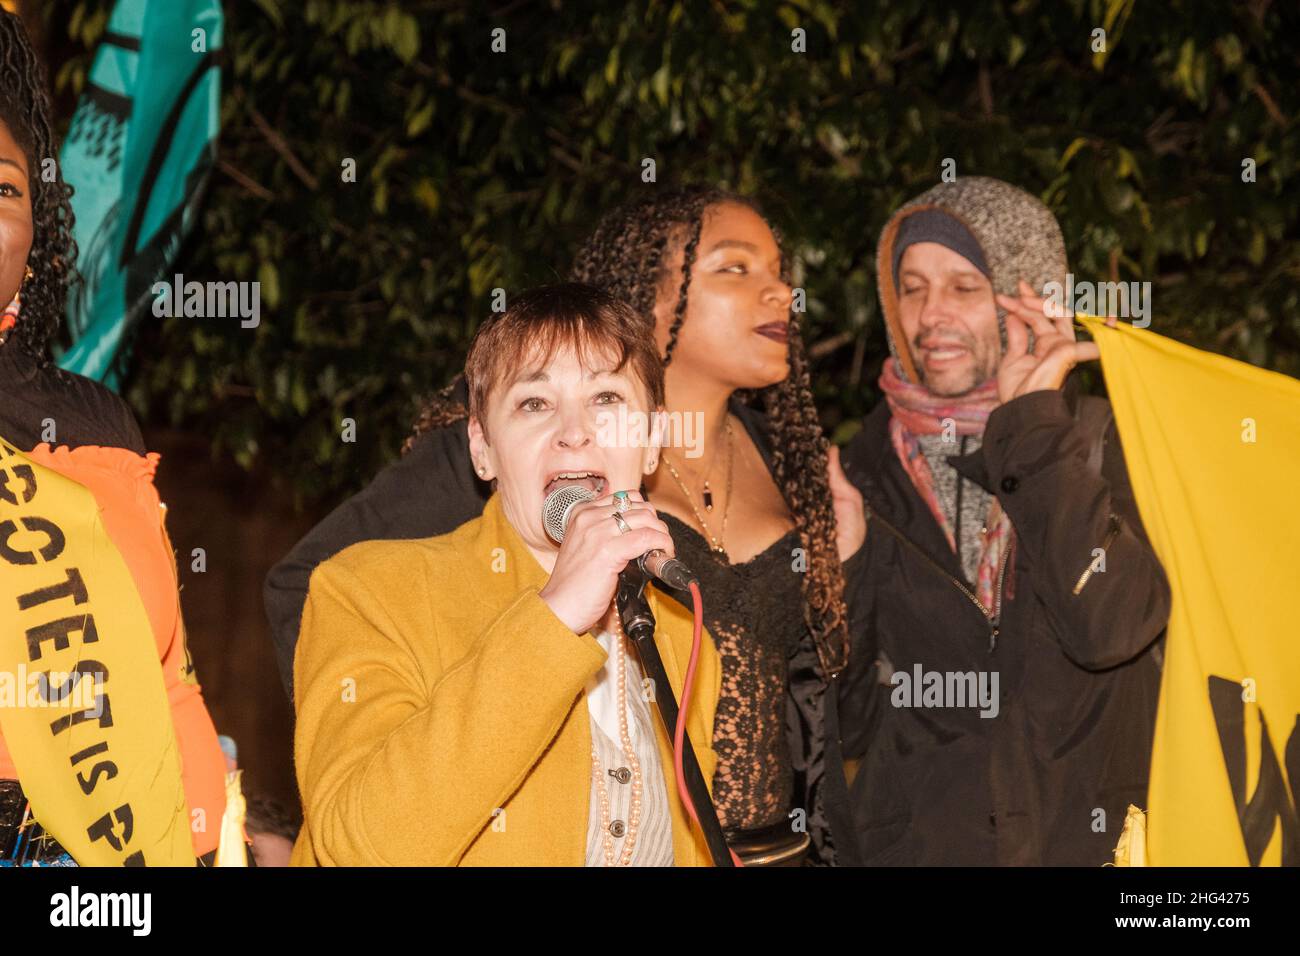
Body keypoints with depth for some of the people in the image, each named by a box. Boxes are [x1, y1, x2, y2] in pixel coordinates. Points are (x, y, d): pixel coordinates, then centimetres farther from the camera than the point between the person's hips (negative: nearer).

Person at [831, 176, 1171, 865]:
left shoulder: (1105, 445, -5)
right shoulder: (867, 469, 2)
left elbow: (1106, 626, -22)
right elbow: (849, 716, 4)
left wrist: (1032, 424, -18)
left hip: (1087, 840, -2)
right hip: (908, 842, 2)